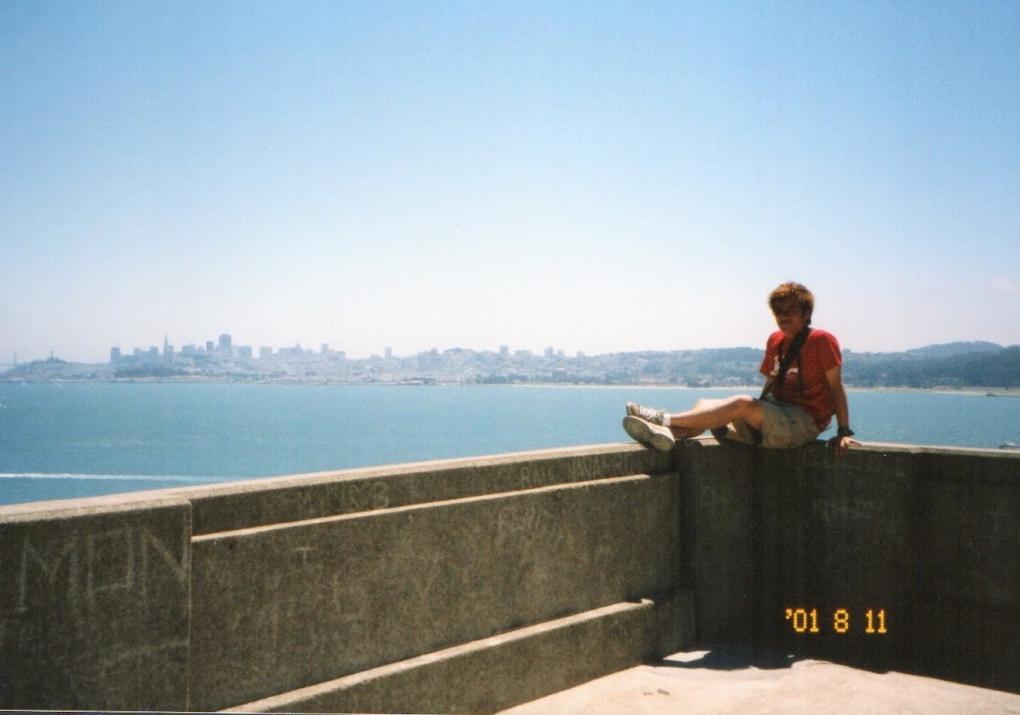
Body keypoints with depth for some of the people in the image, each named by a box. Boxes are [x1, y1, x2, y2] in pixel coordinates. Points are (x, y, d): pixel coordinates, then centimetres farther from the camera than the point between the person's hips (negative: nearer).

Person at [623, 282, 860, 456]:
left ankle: (666, 419, -35)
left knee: (742, 403, -31)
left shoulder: (822, 340, -6)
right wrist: (758, 412, 11)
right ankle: (670, 433, -39)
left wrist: (844, 432, -12)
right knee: (706, 404, -7)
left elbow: (836, 387, -8)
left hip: (803, 422, -8)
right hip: (776, 417, 8)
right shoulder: (775, 340, 15)